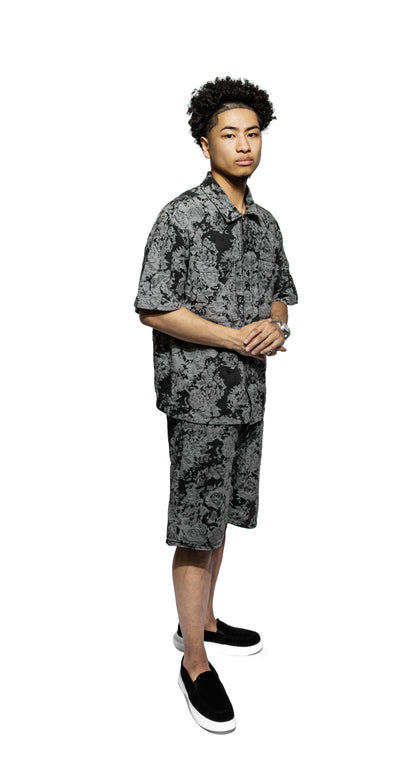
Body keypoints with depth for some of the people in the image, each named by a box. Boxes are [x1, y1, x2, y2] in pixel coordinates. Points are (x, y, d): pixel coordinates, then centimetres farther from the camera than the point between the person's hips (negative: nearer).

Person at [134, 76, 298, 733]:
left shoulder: (266, 224, 11)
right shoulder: (181, 217, -11)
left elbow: (279, 294, 19)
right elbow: (154, 309, -15)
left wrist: (275, 327, -4)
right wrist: (235, 337, -18)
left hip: (249, 392, 7)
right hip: (198, 394, -7)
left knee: (220, 515, 17)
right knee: (197, 525, -1)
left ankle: (201, 622, 34)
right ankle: (194, 660, 12)